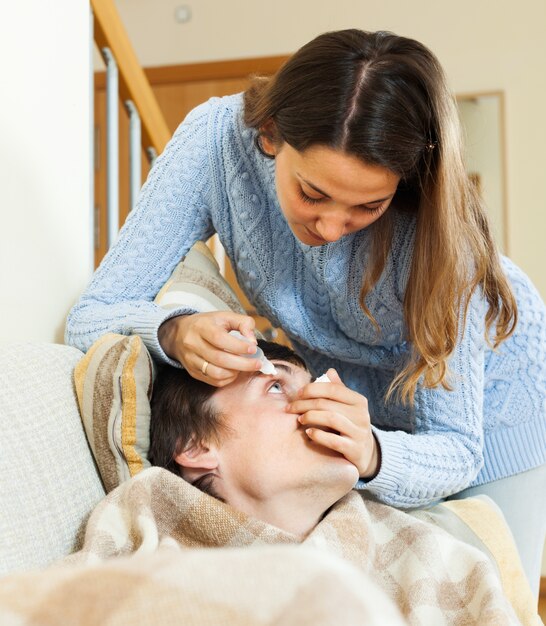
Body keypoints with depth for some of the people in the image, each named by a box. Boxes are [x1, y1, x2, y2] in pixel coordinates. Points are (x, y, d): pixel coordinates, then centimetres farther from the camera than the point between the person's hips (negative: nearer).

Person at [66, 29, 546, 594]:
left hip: (483, 396, -1)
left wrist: (373, 455, -49)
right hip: (348, 393, 1)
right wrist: (175, 334, -46)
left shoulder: (433, 221, -34)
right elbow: (89, 318, -25)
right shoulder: (219, 138, -30)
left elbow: (456, 451, -28)